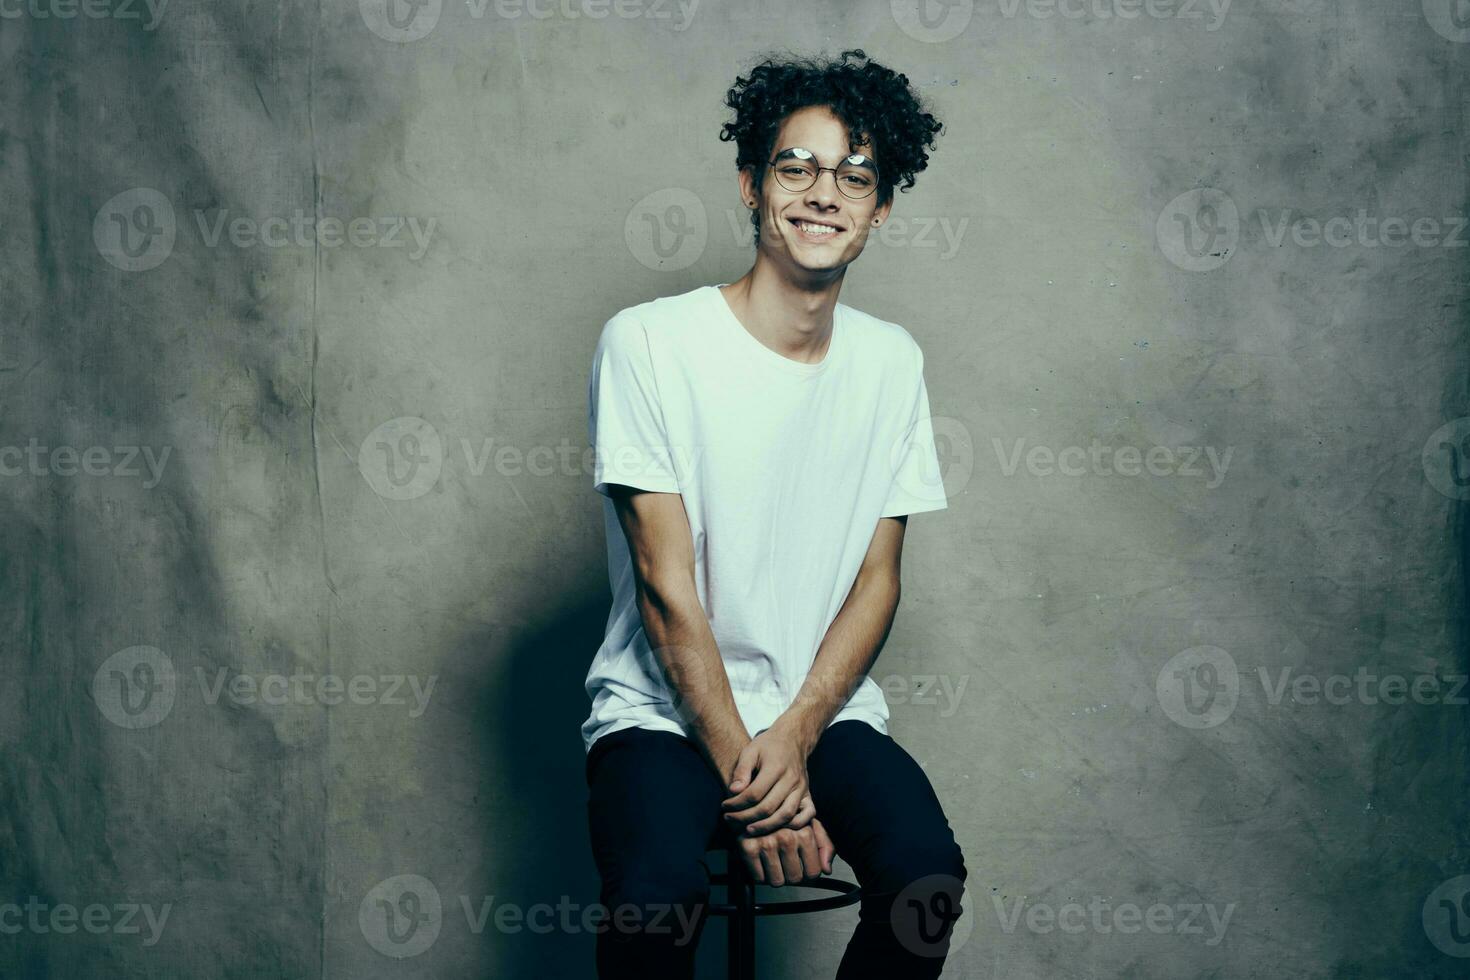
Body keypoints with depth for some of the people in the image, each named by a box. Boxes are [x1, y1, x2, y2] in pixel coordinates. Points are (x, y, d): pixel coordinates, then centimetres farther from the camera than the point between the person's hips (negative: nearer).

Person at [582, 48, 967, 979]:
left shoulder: (892, 361, 6)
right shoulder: (649, 343, -9)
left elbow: (878, 579, 4)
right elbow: (666, 585, -11)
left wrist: (795, 736, -12)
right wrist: (743, 767, -16)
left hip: (827, 709, 4)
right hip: (664, 710, -3)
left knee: (926, 868, -24)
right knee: (658, 893, -32)